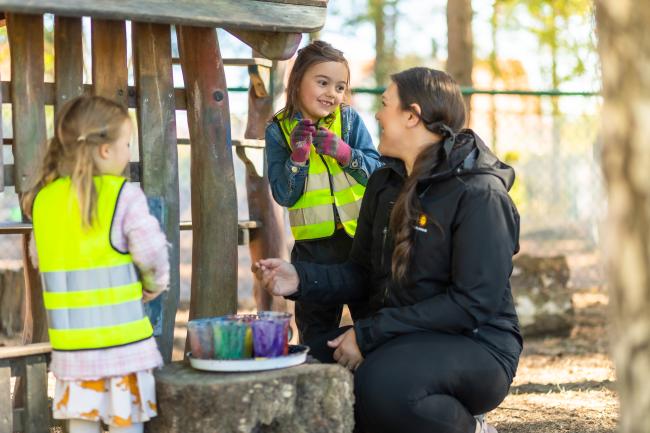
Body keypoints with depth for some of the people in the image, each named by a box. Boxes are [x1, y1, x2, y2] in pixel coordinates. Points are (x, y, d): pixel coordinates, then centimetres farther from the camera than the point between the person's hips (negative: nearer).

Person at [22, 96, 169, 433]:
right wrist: (155, 285, 7)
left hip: (69, 337, 5)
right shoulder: (124, 195, -10)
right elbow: (151, 252, -12)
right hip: (120, 335, -4)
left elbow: (41, 259, 9)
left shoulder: (44, 198, 4)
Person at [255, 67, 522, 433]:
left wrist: (370, 334, -22)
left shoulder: (479, 193, -13)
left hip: (475, 347, -7)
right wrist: (301, 279, -7)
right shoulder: (384, 185, 12)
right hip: (399, 342, 7)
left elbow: (474, 302, -20)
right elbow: (362, 276, 14)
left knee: (383, 385, -37)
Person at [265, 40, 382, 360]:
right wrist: (298, 156, -18)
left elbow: (377, 171, -6)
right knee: (316, 331, 11)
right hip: (313, 246, 0)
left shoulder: (349, 119, -1)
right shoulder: (279, 130, -1)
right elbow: (283, 195, -5)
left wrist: (344, 153, -21)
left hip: (359, 237, 0)